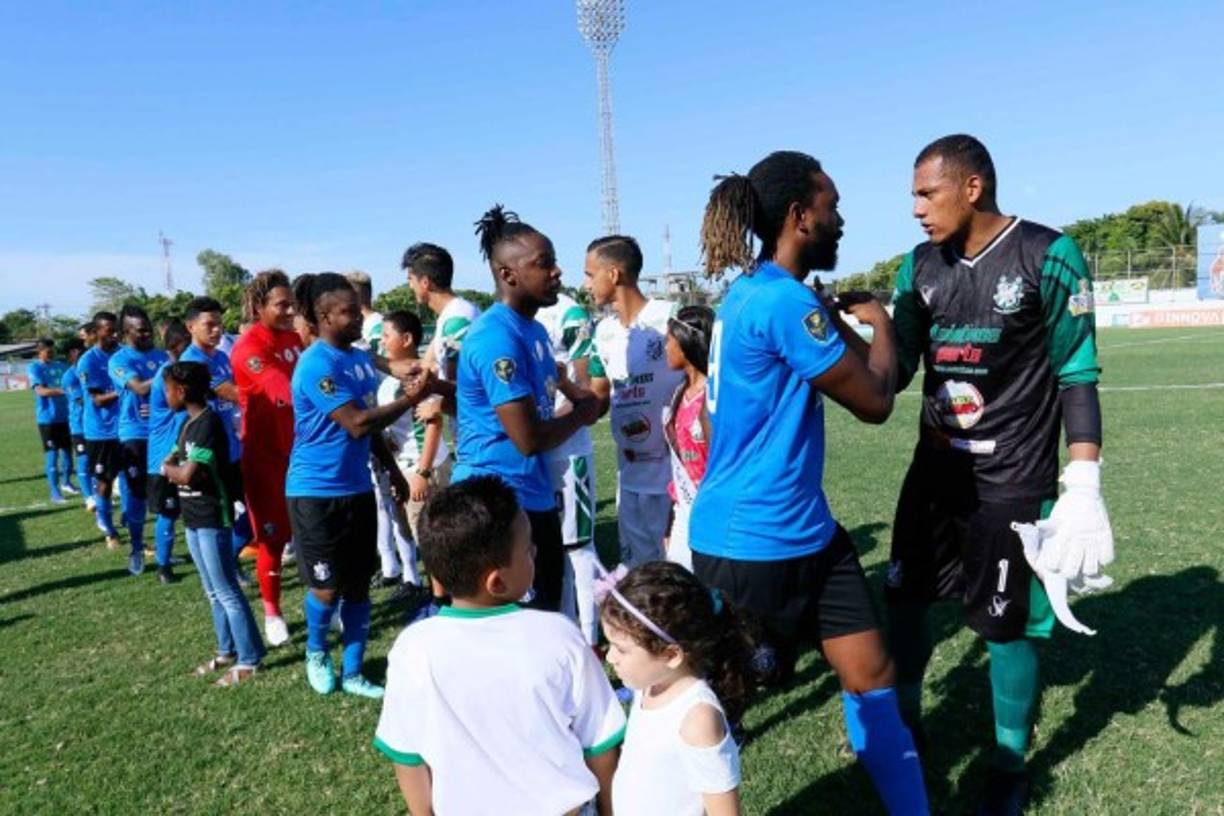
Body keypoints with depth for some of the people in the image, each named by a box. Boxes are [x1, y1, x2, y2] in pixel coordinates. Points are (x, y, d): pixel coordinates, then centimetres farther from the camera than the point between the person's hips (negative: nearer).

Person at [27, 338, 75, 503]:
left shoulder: (60, 365, 11)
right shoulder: (34, 368, -6)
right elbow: (41, 390, -21)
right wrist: (62, 390, -35)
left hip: (64, 416, 5)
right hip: (47, 418, -5)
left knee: (67, 450, 14)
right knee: (51, 454, -3)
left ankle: (66, 483, 32)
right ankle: (55, 492, 2)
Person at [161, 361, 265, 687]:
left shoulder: (209, 423, -18)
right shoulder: (189, 424, 11)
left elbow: (187, 475, -22)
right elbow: (170, 463, 11)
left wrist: (170, 469, -3)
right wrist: (178, 469, -9)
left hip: (212, 518, -10)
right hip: (194, 518, 10)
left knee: (227, 591, -4)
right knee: (213, 592, 16)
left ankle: (249, 659, 3)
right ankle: (228, 650, 27)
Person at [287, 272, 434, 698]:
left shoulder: (361, 357, 8)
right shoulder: (317, 365, -18)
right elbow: (358, 424, -24)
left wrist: (392, 469, 18)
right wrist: (409, 399, -18)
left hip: (357, 489, 7)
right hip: (317, 491, -7)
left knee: (359, 584, 10)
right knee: (328, 586, 4)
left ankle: (352, 672, 24)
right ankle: (316, 652, 34)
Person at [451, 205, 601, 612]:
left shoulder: (533, 329, 9)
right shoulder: (498, 338, -21)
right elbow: (530, 439, -24)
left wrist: (571, 396, 3)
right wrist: (581, 413, -8)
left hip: (535, 498, 10)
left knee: (546, 609, 21)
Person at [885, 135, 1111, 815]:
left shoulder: (1049, 257, -11)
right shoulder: (921, 267, 3)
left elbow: (1077, 376, -9)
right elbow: (894, 371, 5)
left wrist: (1084, 486, -12)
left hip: (1014, 479, -5)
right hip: (935, 471, 5)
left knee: (1009, 625, 5)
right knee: (904, 601, 12)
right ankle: (904, 728, 36)